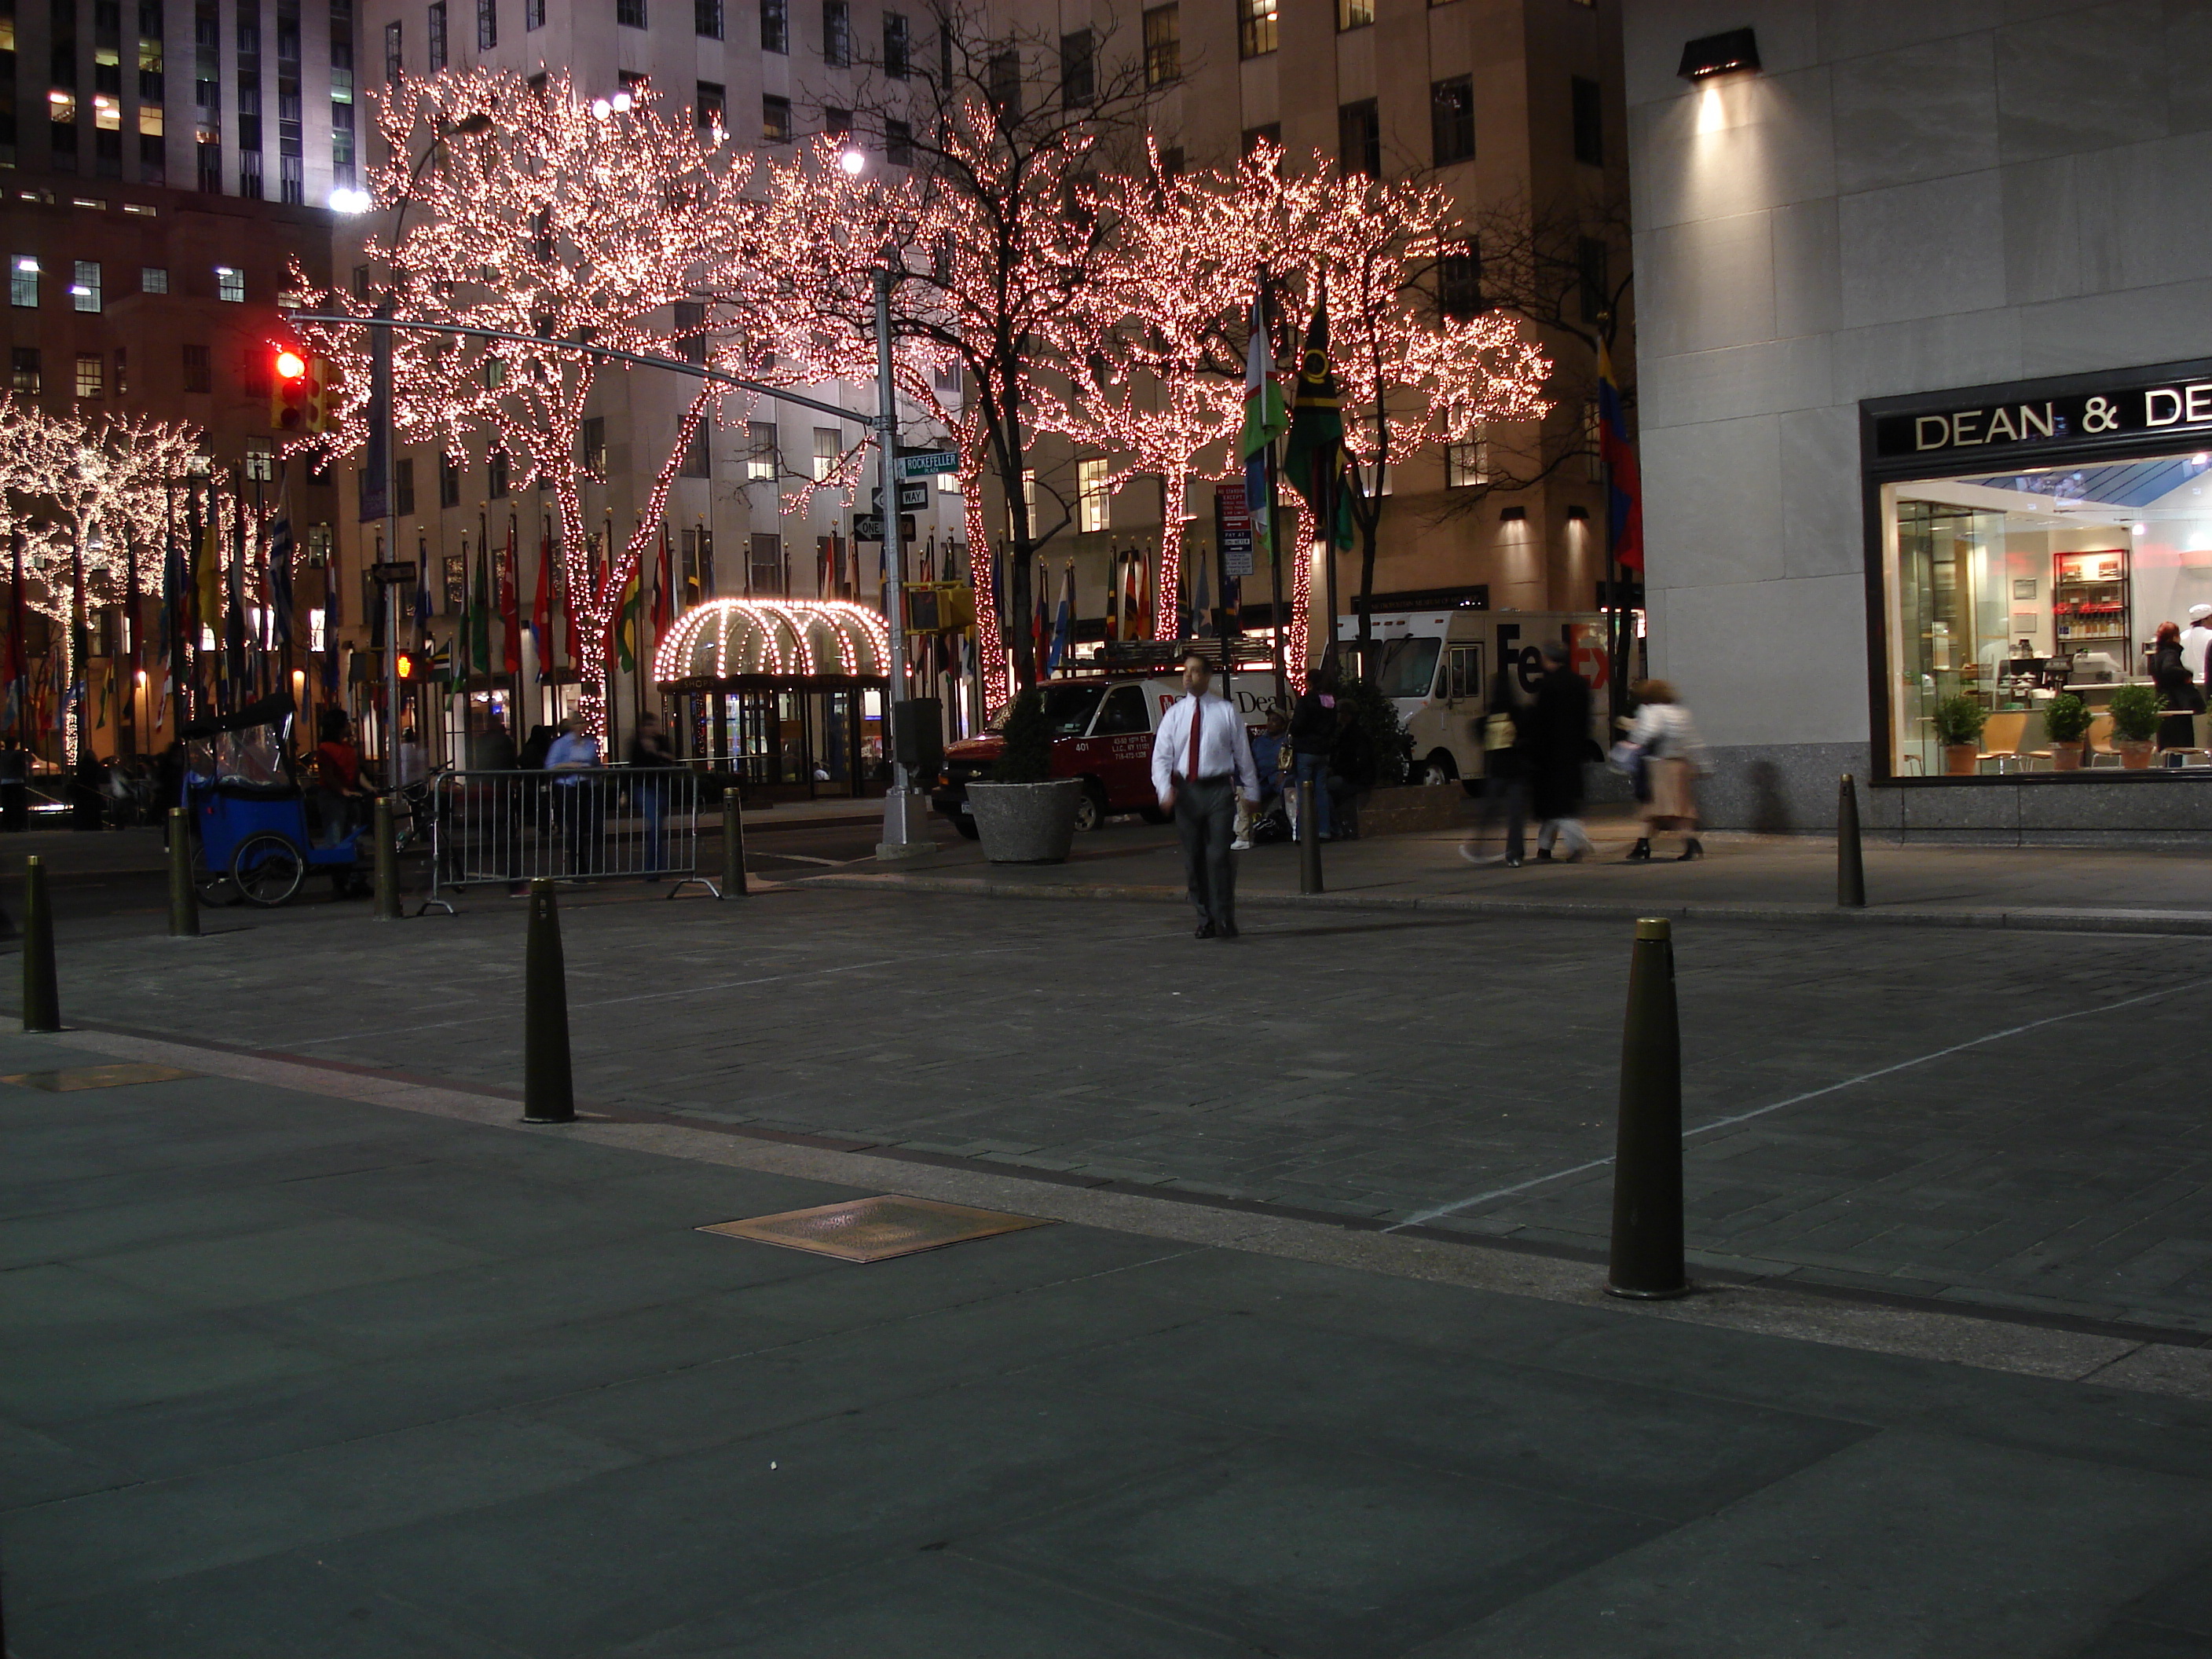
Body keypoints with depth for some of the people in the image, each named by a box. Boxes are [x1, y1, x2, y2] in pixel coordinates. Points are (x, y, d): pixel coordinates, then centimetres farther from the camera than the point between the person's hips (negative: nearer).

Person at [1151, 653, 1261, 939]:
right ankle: (1205, 920, 17)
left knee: (1219, 855, -11)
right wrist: (1165, 790, -14)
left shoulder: (1225, 712, 3)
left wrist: (1251, 793, 9)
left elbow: (1243, 754, 8)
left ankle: (1224, 919, -6)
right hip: (1185, 790, 3)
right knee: (1193, 859, 6)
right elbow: (1161, 757, 2)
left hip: (1218, 789, -3)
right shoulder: (1174, 714, 7)